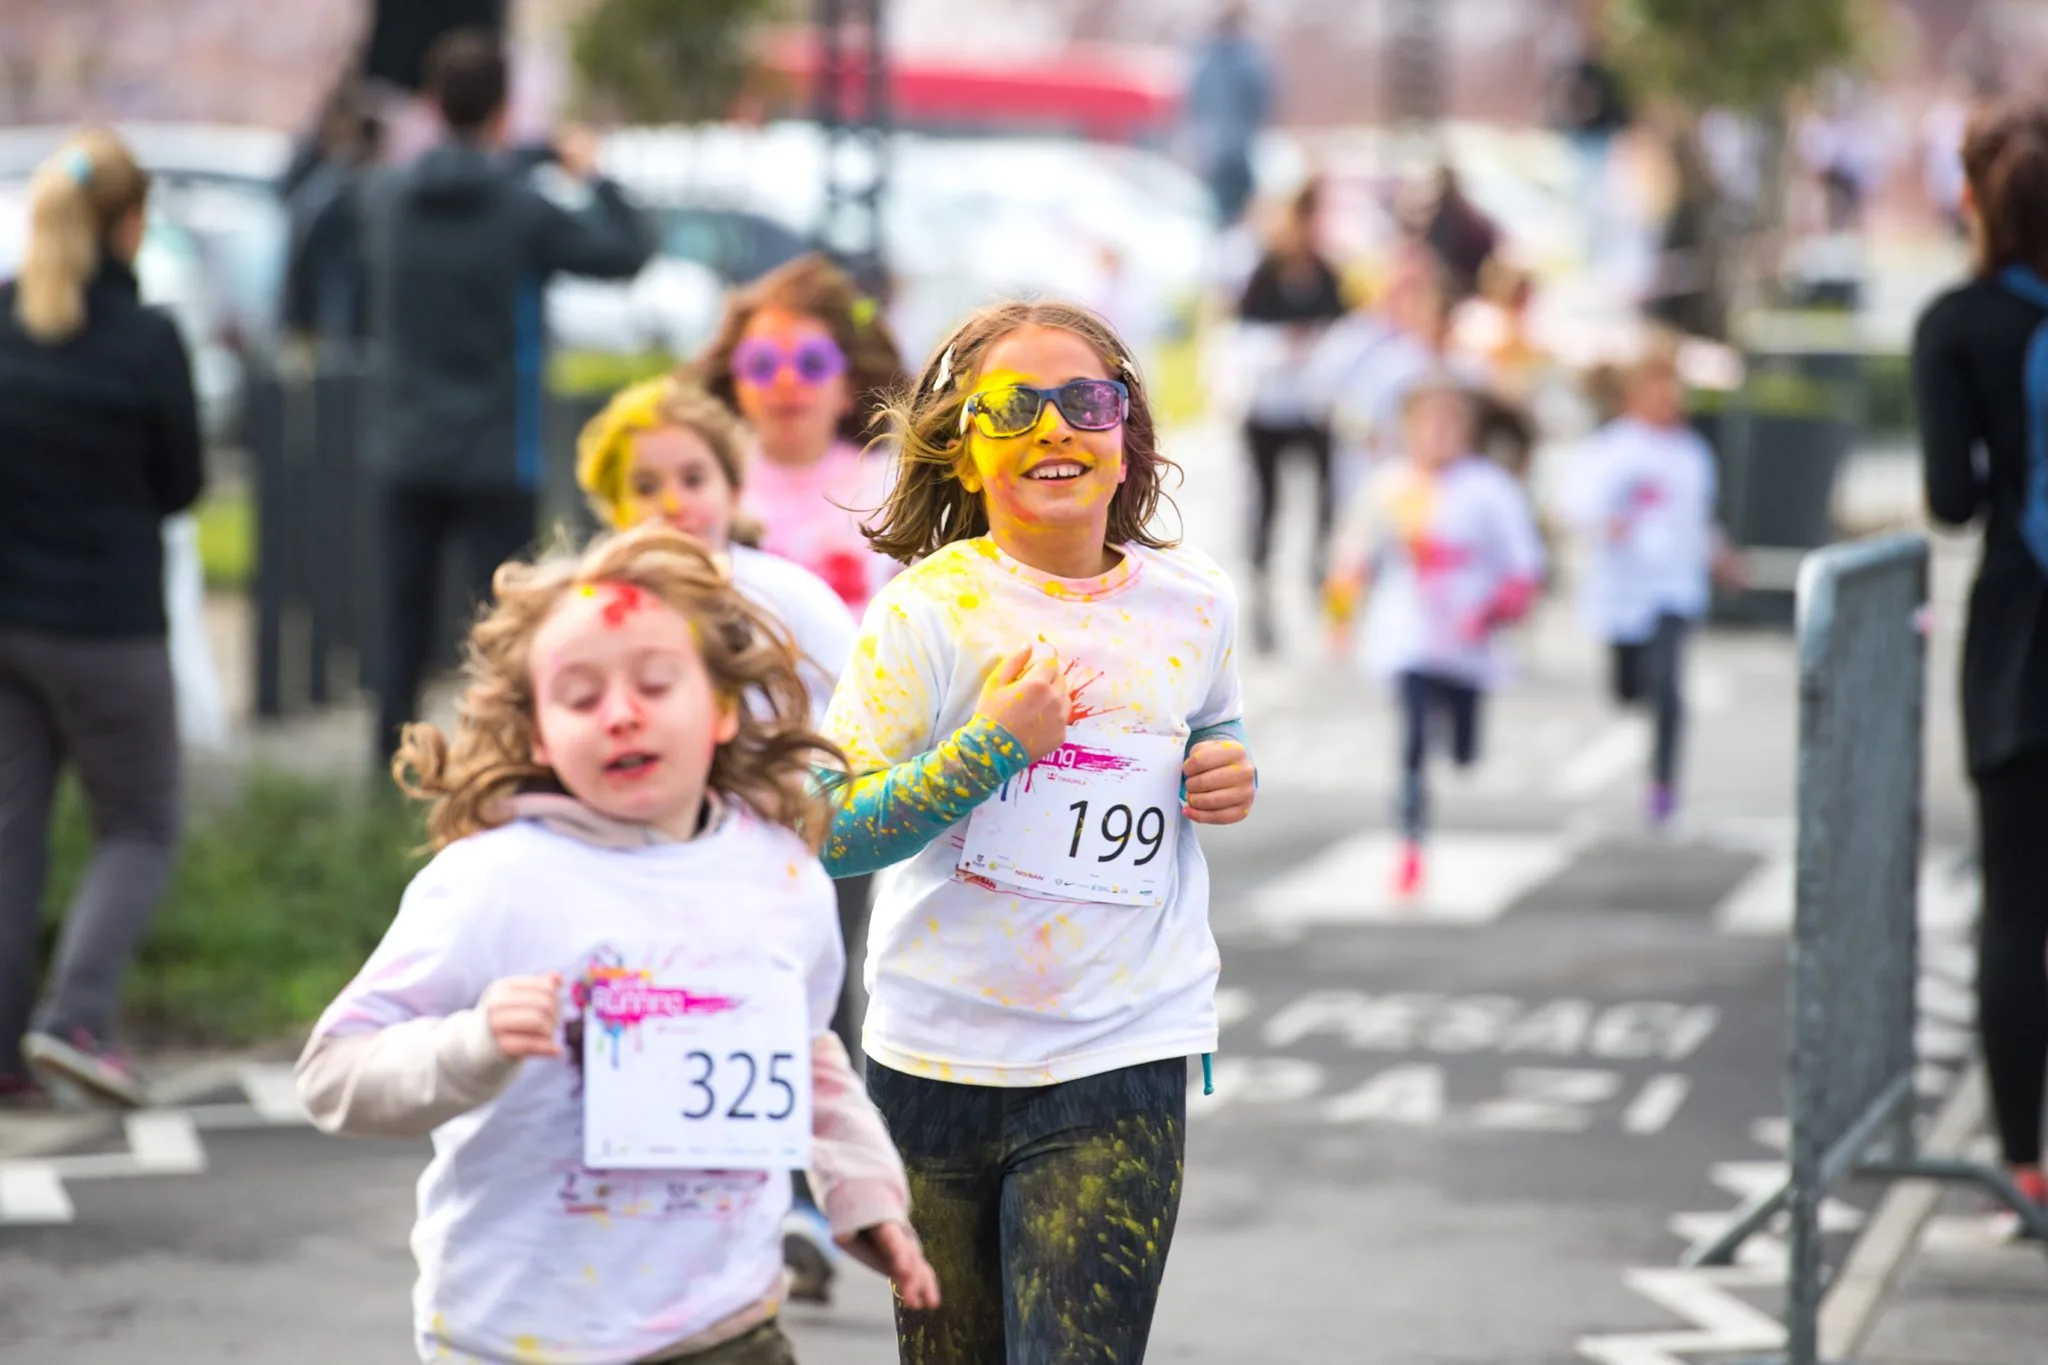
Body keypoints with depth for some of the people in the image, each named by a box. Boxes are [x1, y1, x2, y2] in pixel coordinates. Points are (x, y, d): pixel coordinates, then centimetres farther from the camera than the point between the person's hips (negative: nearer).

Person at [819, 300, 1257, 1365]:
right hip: (939, 1058, -1)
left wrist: (1229, 773, 1)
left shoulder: (1192, 603, 3)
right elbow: (824, 833, -11)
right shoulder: (928, 611, -9)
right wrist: (989, 747, -21)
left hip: (1121, 1063, 1)